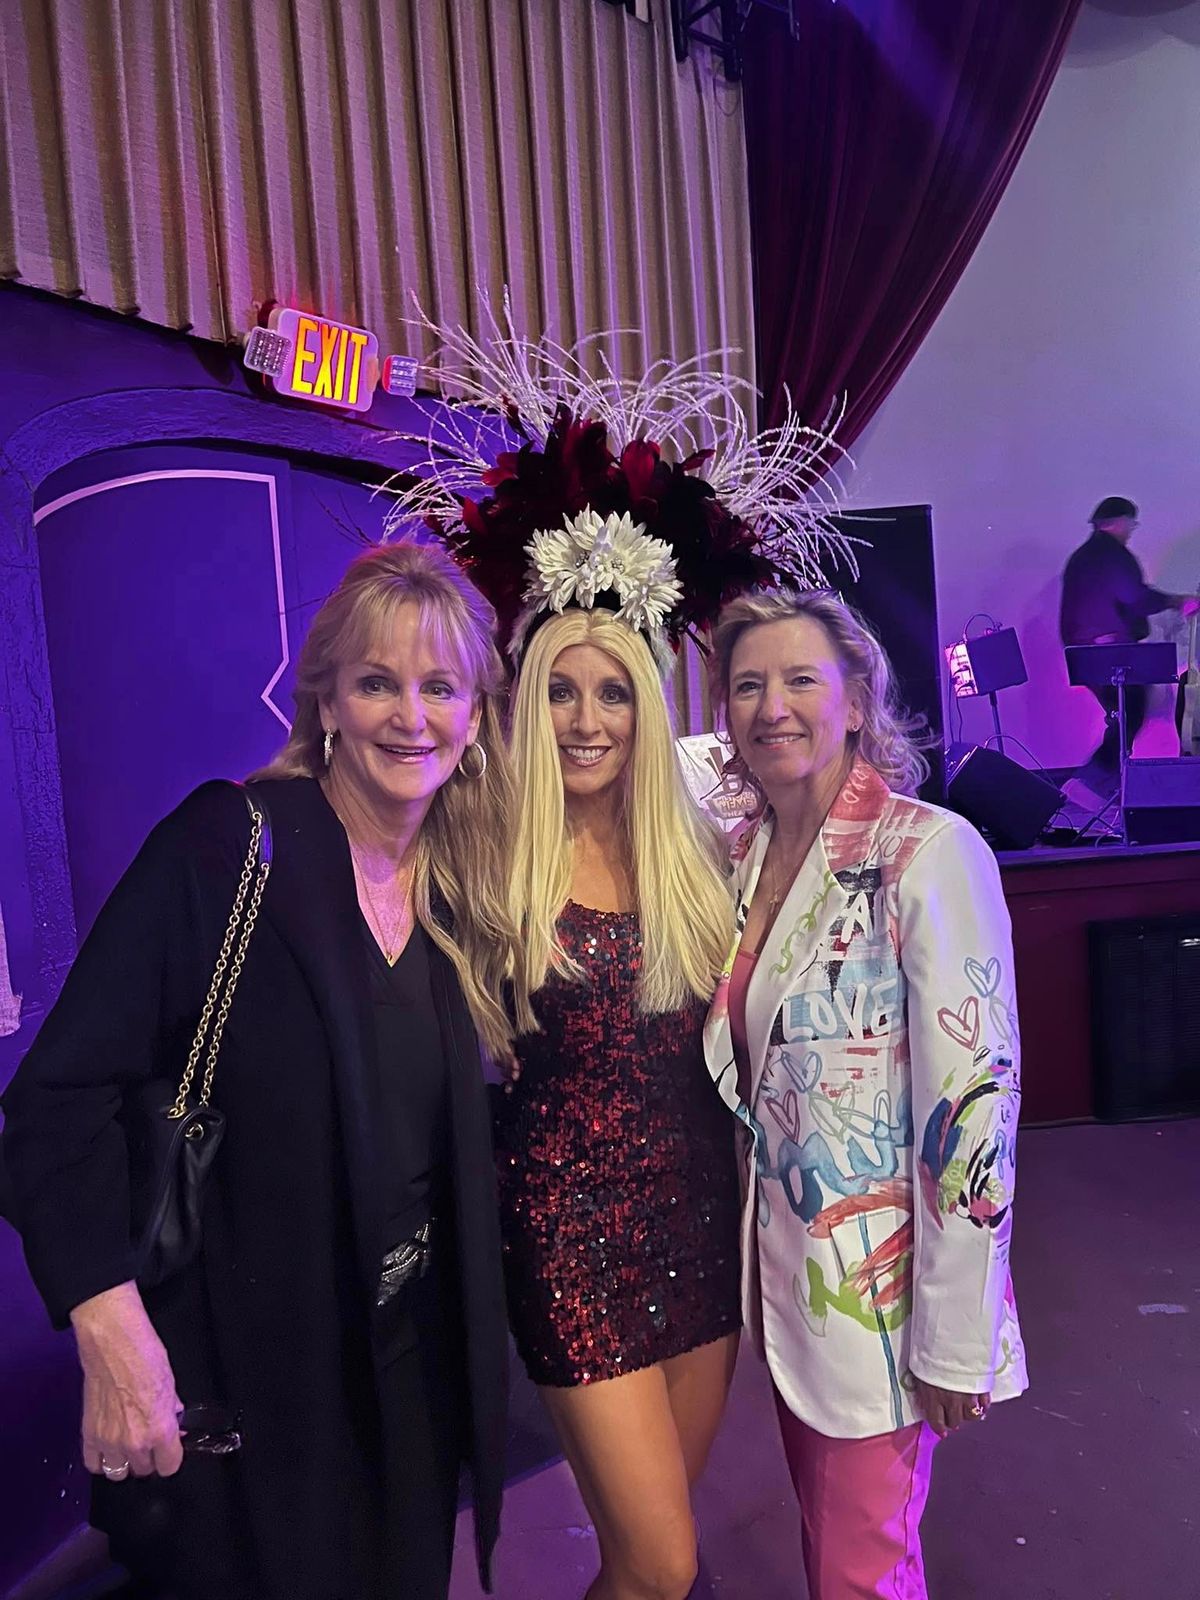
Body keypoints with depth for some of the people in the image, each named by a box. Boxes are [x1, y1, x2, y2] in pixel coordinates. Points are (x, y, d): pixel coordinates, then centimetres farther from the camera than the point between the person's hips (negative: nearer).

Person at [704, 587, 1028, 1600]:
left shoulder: (928, 854, -18)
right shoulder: (740, 855, 1)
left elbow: (973, 1098, -19)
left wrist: (957, 1342, -15)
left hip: (878, 1282, -5)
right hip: (779, 1259, 6)